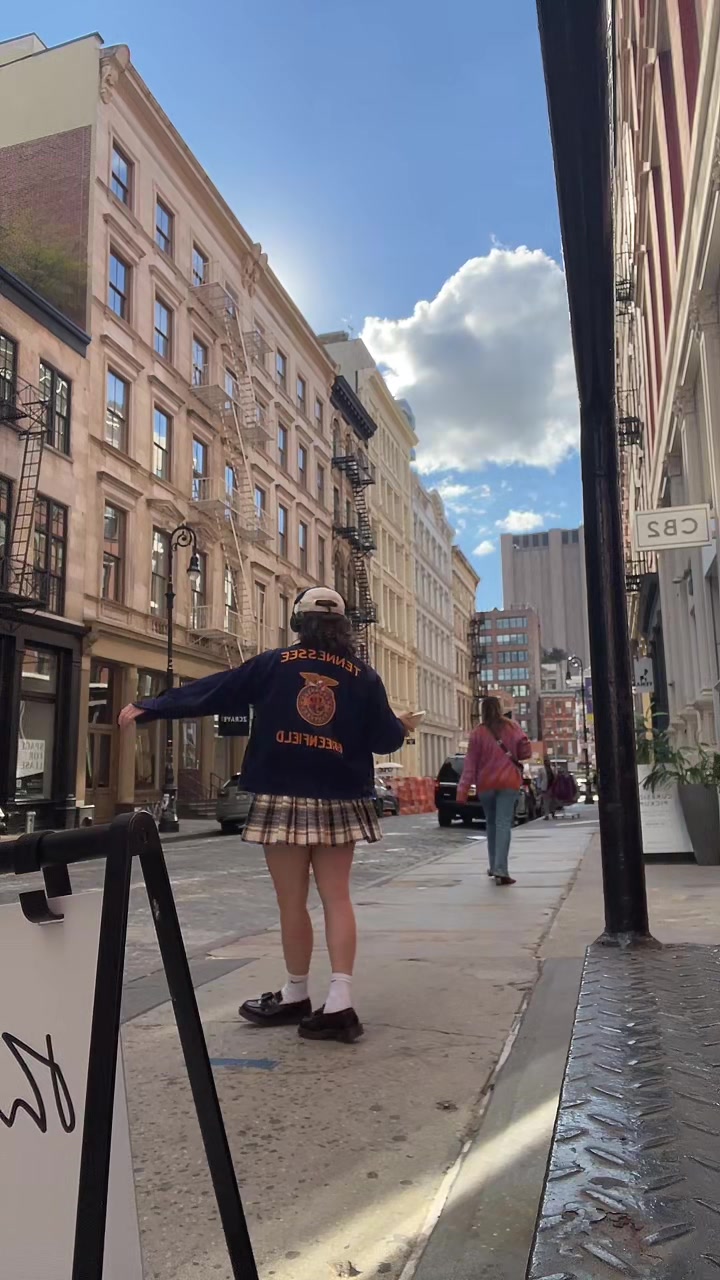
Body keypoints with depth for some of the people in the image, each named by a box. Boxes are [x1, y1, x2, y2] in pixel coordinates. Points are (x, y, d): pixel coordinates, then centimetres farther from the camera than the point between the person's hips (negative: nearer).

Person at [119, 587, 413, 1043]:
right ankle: (340, 1004, 2)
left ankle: (296, 996, 24)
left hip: (284, 800, -2)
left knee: (292, 902, 8)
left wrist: (149, 708, 10)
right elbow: (385, 740, 2)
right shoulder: (362, 675, 3)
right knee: (337, 898, 7)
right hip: (339, 803, 2)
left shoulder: (274, 664, 0)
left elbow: (212, 692, 2)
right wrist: (402, 725, 26)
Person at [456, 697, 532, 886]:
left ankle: (494, 865, 22)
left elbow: (470, 763, -5)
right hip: (508, 782, -1)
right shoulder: (512, 727, 1)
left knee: (491, 822, 17)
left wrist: (463, 790, -6)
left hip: (485, 784, 1)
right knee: (503, 824, -7)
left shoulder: (478, 733, -2)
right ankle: (500, 870, -19)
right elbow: (526, 752, -3)